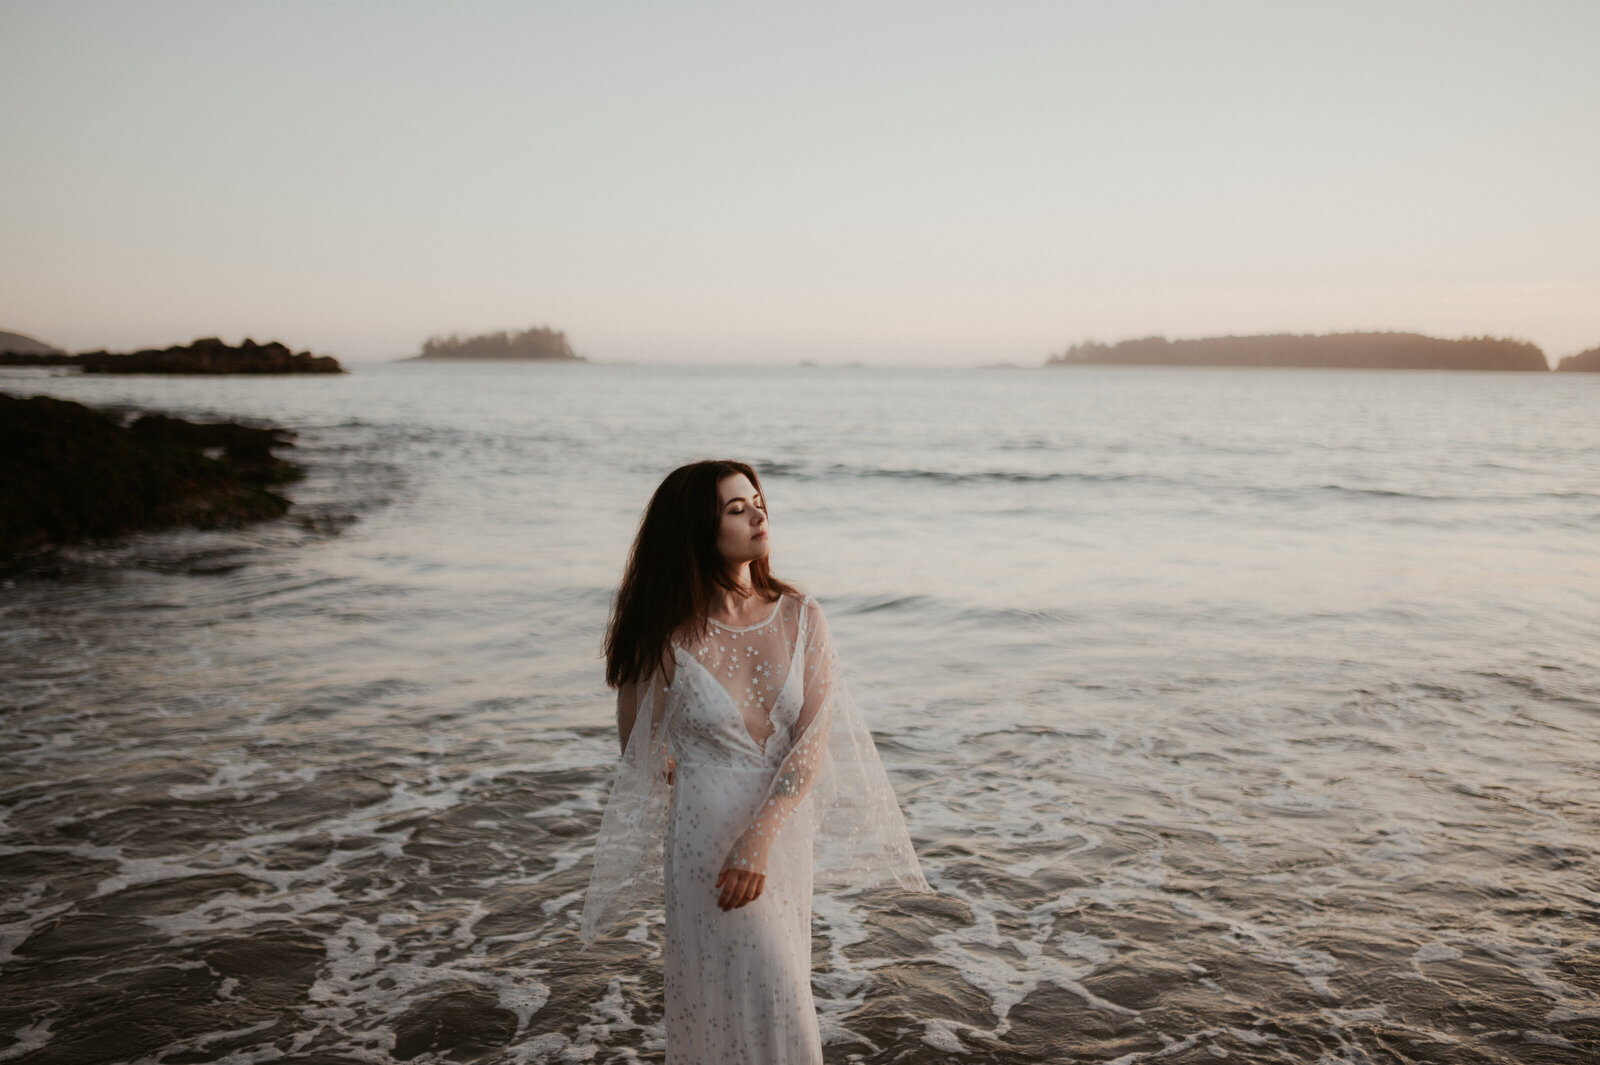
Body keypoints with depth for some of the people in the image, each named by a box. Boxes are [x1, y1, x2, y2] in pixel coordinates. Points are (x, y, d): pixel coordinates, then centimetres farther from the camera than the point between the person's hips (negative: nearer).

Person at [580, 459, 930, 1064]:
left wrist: (758, 840, -20)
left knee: (774, 987, 18)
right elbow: (644, 760, 2)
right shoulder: (668, 640, -11)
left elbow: (813, 740, -10)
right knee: (769, 1005, 2)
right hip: (709, 839, -3)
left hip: (787, 833, 4)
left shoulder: (800, 617, -4)